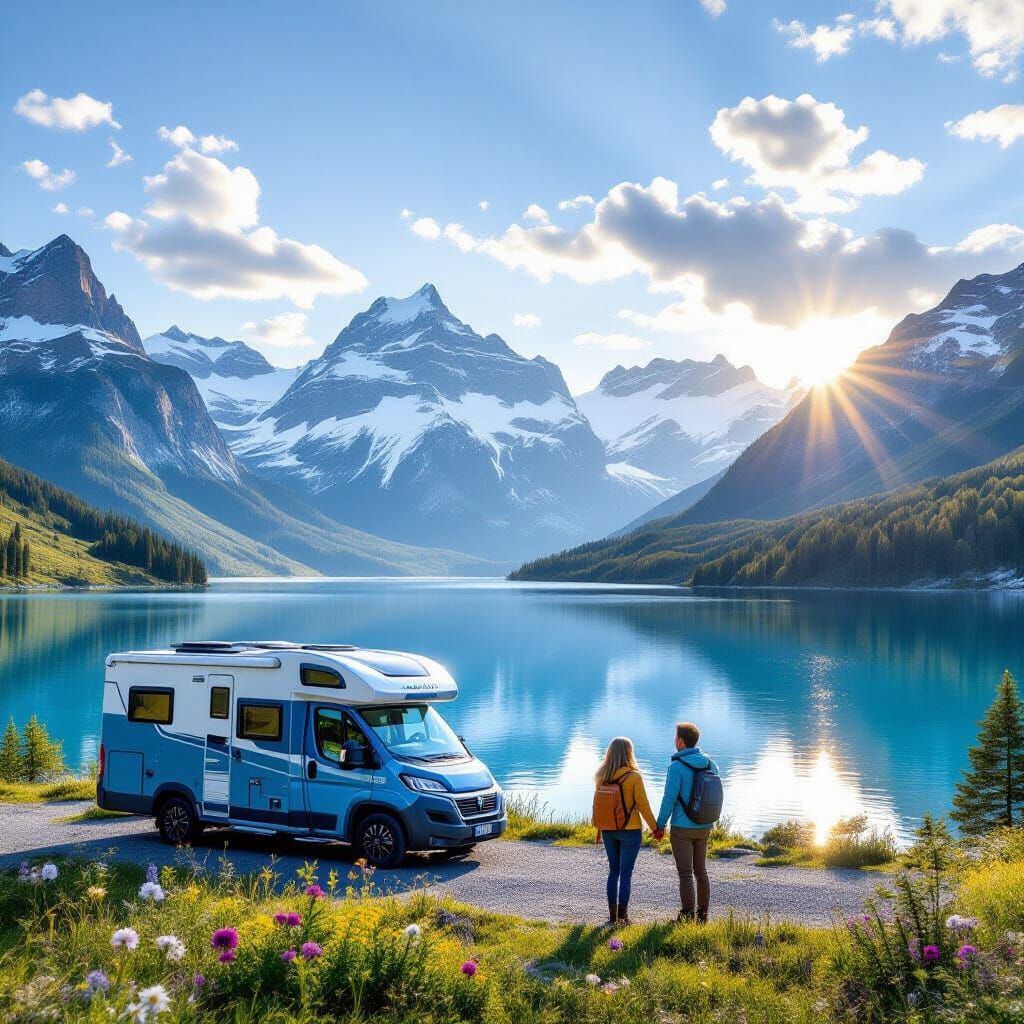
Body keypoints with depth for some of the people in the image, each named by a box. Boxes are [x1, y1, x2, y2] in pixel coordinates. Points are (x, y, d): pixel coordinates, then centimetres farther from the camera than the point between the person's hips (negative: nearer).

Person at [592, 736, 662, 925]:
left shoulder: (602, 776, -2)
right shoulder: (634, 777, -15)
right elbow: (643, 806, -11)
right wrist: (655, 828, 0)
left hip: (608, 831, 4)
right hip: (630, 831, -4)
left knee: (613, 871, 14)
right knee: (626, 873, 4)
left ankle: (612, 915, 17)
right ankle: (623, 916, 7)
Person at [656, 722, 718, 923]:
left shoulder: (677, 766, -17)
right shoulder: (710, 764, 2)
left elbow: (669, 799, -17)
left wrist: (660, 824, -6)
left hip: (682, 828, -6)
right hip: (704, 827, 6)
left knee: (685, 873, -1)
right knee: (700, 870, 15)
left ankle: (687, 916, 2)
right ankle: (702, 914, 19)